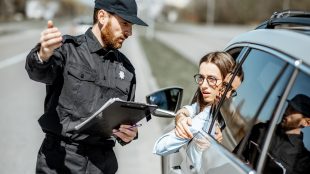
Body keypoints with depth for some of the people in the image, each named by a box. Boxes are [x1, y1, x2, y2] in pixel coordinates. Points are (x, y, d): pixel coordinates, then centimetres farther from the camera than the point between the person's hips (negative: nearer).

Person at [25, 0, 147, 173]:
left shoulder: (126, 68, 10)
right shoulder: (68, 48, -4)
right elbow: (40, 72, -24)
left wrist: (129, 134, -5)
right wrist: (43, 55, -47)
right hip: (59, 157, -4)